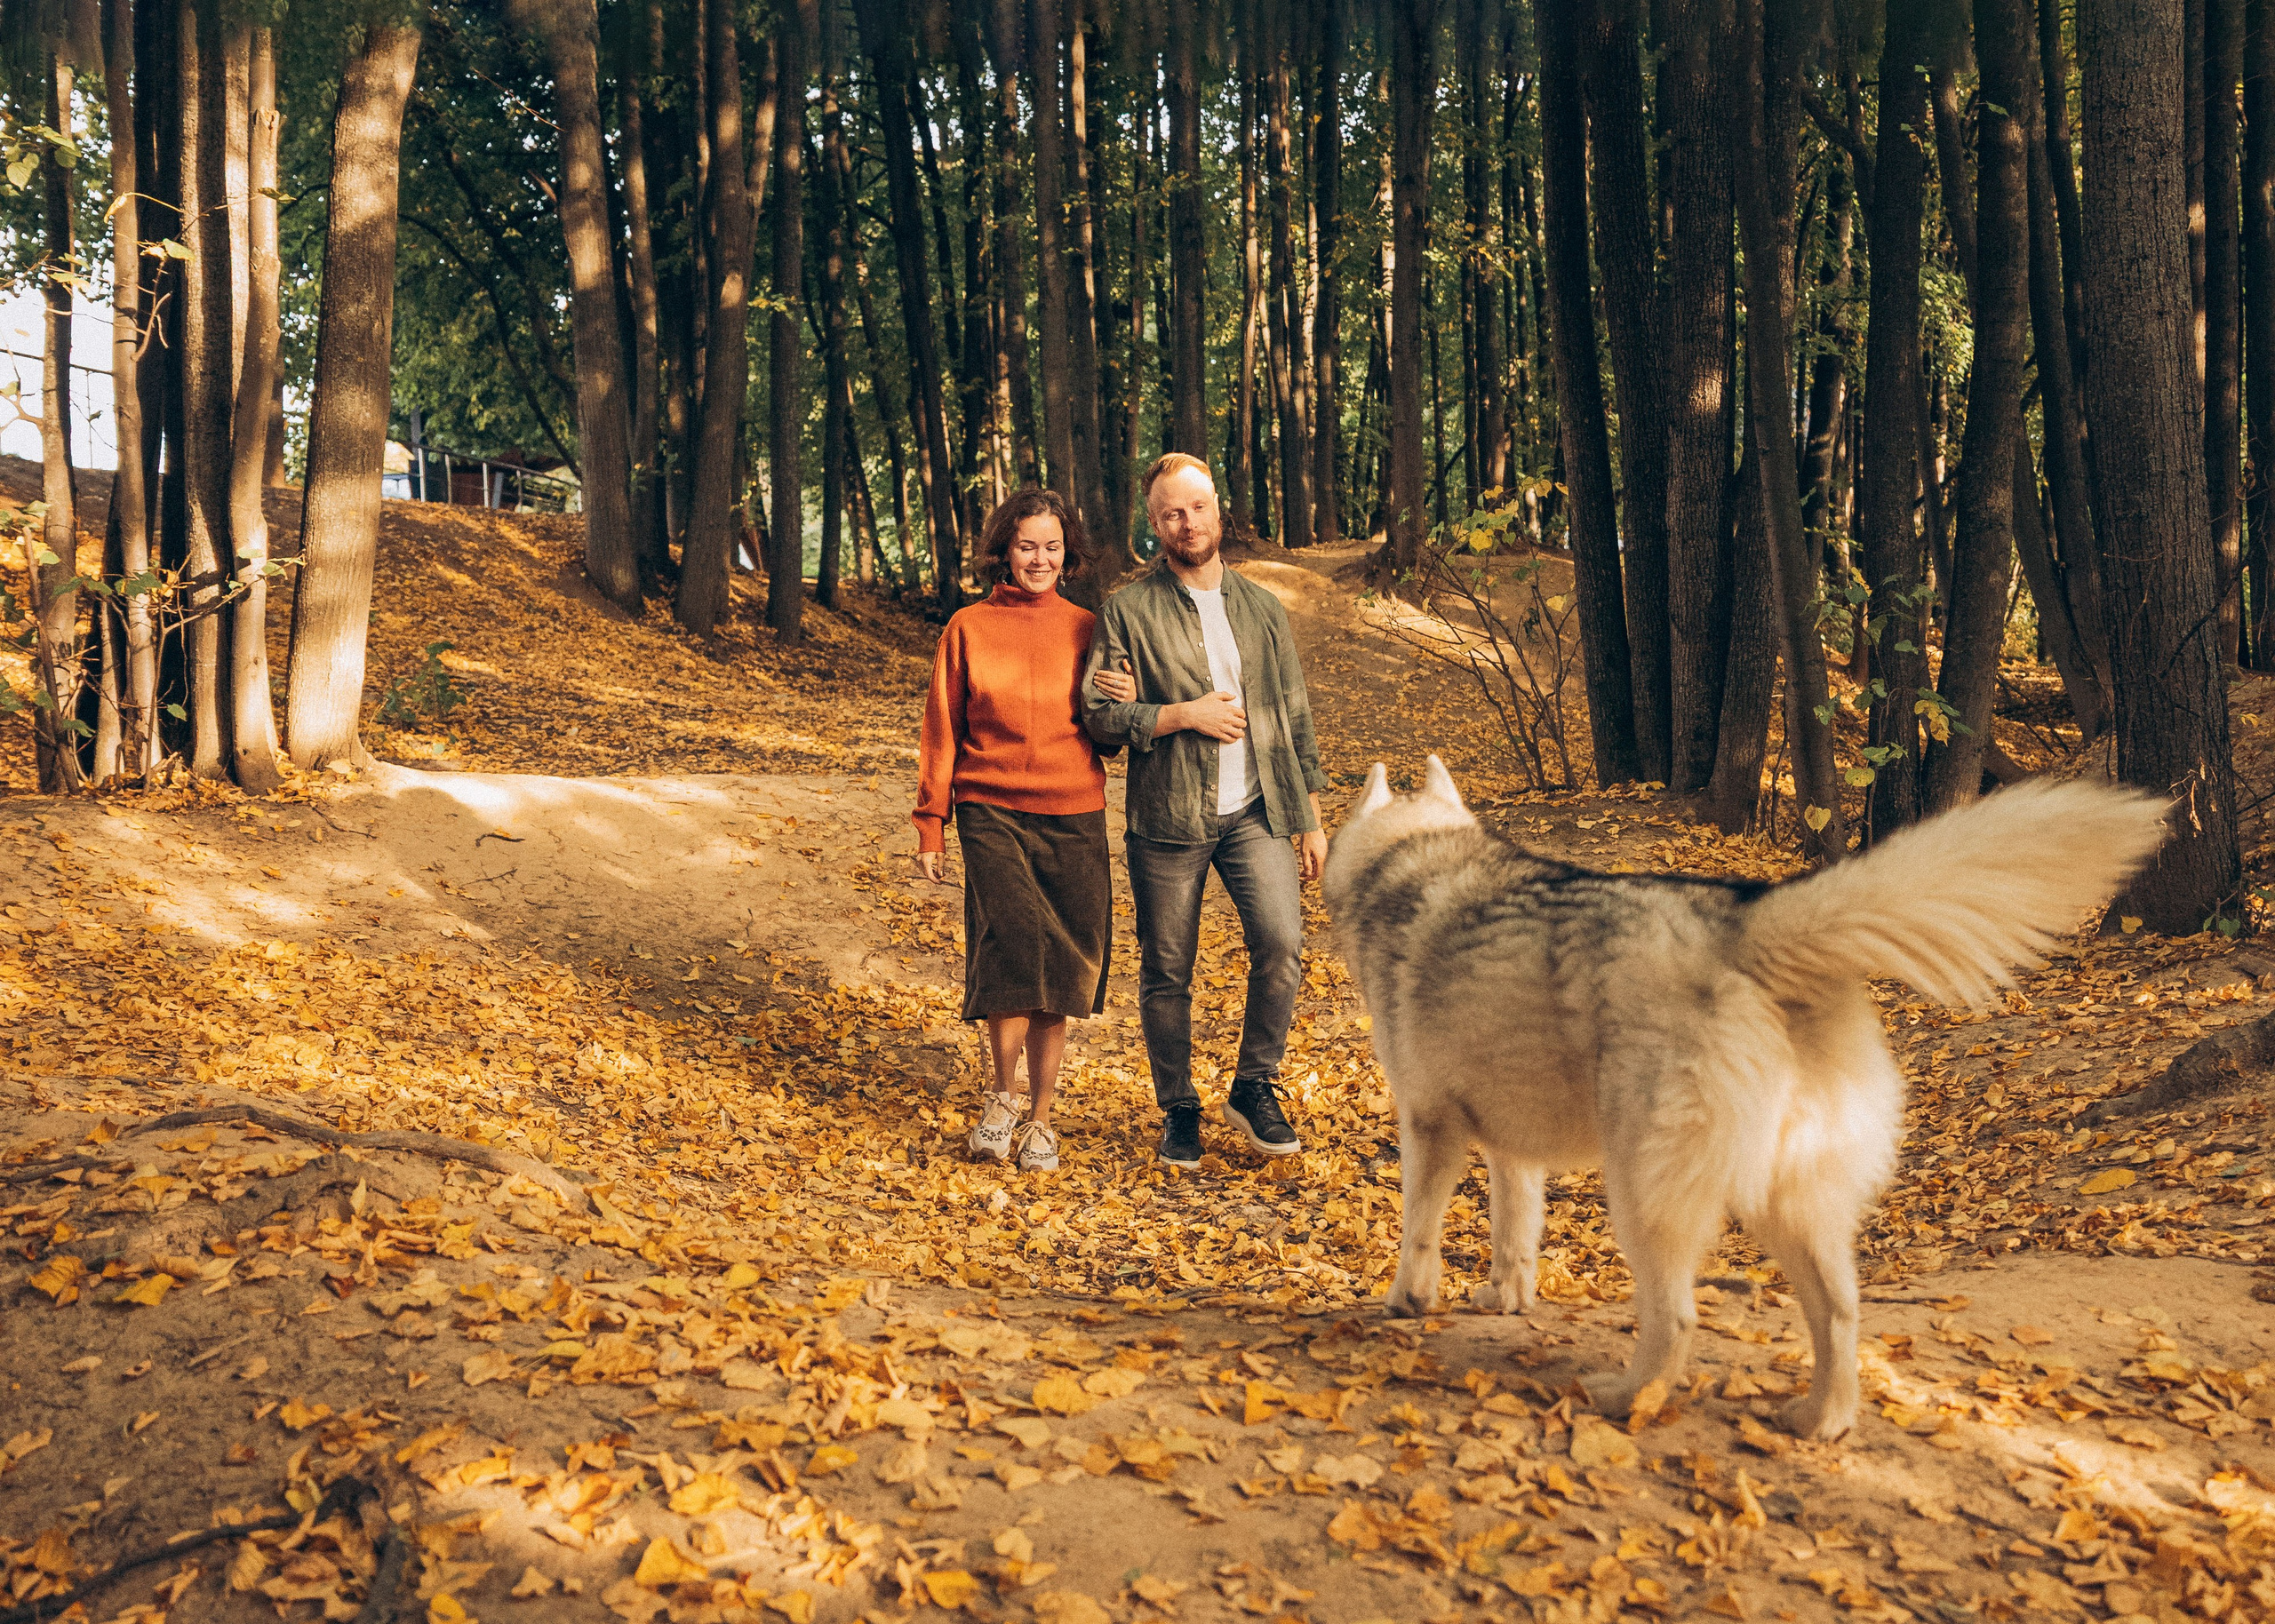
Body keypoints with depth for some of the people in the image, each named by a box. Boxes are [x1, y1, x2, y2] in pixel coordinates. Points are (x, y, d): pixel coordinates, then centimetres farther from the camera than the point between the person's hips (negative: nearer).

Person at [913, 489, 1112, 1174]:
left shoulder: (1086, 630, 8)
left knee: (1060, 972, 3)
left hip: (1073, 817, 2)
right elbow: (942, 730, 8)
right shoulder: (968, 629, 6)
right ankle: (1004, 1095, 3)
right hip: (991, 813, -1)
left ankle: (1039, 1118, 19)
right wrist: (930, 824, 4)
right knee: (1016, 945, -19)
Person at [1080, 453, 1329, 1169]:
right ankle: (1178, 1111, 23)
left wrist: (1310, 817, 10)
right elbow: (1099, 715, -6)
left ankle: (1254, 1087, 4)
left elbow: (1295, 717, 13)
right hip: (1167, 819, -2)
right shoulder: (1128, 611, -1)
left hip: (1255, 813, 2)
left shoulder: (1263, 608, 11)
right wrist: (1184, 715, -14)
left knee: (1281, 943, -17)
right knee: (1165, 975, 5)